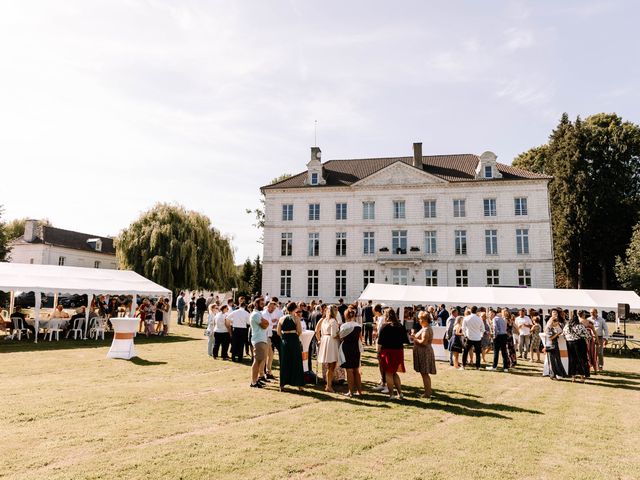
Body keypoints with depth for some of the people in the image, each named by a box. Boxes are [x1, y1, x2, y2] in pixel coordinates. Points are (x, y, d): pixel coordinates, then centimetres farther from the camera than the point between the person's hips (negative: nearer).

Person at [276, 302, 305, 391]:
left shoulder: (282, 318, 4)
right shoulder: (296, 318, -6)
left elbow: (278, 332, 6)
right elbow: (299, 332, -7)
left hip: (284, 341, 3)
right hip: (294, 341, -3)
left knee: (284, 363, 11)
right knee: (296, 363, 7)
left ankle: (282, 385, 13)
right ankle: (298, 384, 11)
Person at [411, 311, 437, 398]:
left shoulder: (426, 330, -19)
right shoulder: (427, 328, 14)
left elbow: (423, 342, -26)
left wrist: (414, 339, -13)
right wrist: (415, 337, 9)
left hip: (424, 352, -11)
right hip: (423, 352, 11)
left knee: (424, 373, -4)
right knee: (425, 373, 18)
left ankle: (427, 393, 2)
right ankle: (428, 390, 27)